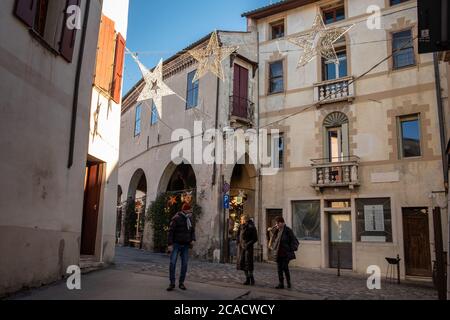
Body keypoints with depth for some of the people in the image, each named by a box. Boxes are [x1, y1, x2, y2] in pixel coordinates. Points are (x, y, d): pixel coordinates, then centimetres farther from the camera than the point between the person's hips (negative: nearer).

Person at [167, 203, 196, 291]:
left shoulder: (190, 219, 8)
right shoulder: (176, 218, -9)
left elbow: (192, 230, 18)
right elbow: (171, 231, -11)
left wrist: (193, 239, 0)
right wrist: (170, 244, -16)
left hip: (185, 245, 5)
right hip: (176, 244, -5)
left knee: (184, 264, 3)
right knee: (172, 263, -9)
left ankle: (181, 283, 14)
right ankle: (172, 283, 2)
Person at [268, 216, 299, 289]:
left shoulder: (288, 230, -8)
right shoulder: (276, 230, 8)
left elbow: (294, 240, -6)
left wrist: (291, 249, -10)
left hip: (286, 253, -5)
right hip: (278, 253, 5)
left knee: (285, 267, -8)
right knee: (279, 268, 6)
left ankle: (288, 282, 11)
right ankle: (281, 284, 13)